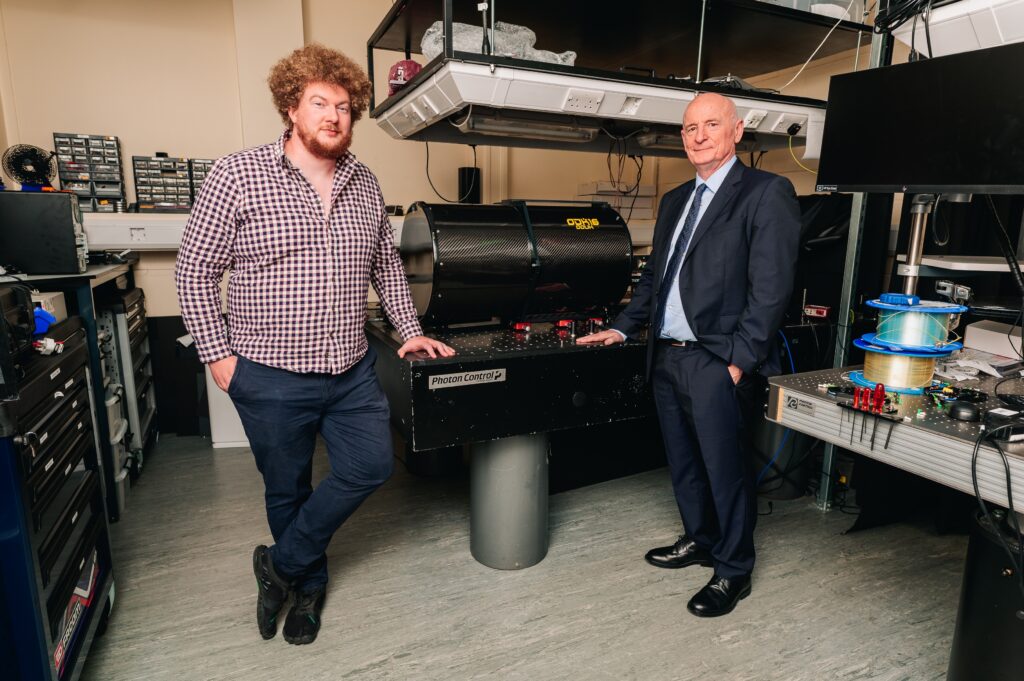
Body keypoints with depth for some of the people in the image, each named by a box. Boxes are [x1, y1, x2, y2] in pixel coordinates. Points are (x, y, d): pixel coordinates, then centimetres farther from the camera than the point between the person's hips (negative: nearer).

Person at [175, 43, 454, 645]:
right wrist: (219, 355, -8)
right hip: (271, 376, -4)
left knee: (372, 466, 8)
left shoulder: (365, 184, 6)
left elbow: (387, 264, 15)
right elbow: (196, 272, -5)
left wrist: (410, 331, 9)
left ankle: (282, 565, 31)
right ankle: (310, 584, 40)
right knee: (288, 490, 12)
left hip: (354, 370, 4)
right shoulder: (238, 174, -8)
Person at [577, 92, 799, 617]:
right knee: (684, 464, 19)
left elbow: (770, 287, -14)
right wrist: (623, 328, 13)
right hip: (666, 356, 7)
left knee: (725, 469, 4)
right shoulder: (675, 200, 17)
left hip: (718, 363, -7)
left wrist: (740, 360, -17)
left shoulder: (766, 194, -6)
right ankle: (700, 540, 40)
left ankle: (733, 572, 24)